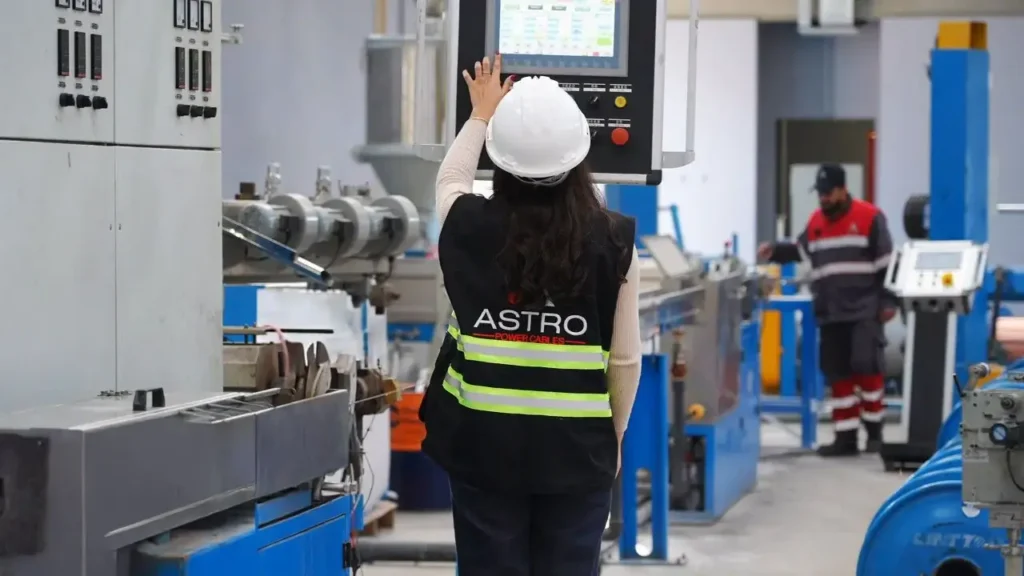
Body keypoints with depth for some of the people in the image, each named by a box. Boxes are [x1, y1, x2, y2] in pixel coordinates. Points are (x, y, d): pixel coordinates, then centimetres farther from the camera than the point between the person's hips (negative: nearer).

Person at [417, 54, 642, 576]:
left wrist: (481, 116, 36)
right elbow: (625, 357, -3)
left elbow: (449, 179, 20)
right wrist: (613, 435, 12)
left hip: (484, 444, 1)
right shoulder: (613, 239, -9)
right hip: (575, 449, -1)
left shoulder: (470, 226, -7)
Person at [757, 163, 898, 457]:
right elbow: (800, 251, 25)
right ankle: (846, 437, 8)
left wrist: (888, 302, -8)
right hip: (831, 313, 5)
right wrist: (775, 251, 6)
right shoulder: (816, 221, 12)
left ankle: (874, 430, 8)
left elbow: (886, 263, -5)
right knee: (838, 375, 4)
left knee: (866, 366, -9)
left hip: (864, 310, -5)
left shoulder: (869, 217, -5)